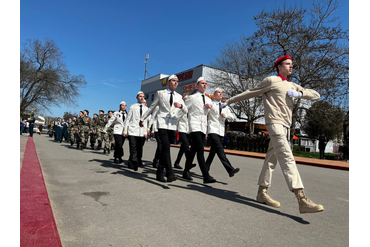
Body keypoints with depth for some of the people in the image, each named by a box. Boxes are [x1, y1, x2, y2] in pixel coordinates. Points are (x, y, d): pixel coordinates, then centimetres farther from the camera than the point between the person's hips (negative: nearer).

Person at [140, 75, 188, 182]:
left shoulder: (179, 96, 16)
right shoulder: (161, 93, 7)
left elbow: (186, 111, 9)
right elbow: (152, 107, 13)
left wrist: (181, 106, -13)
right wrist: (142, 119, 17)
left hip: (172, 125, 4)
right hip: (162, 124, -3)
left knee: (164, 149, 6)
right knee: (166, 147, -18)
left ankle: (160, 173, 14)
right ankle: (170, 173, -20)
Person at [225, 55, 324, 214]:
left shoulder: (293, 86, 24)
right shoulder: (271, 80, 4)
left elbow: (316, 95, 21)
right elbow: (250, 93, 7)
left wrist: (300, 93, 0)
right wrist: (230, 101, 9)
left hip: (286, 126, 8)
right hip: (275, 123, -7)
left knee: (272, 159, 8)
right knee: (287, 158, -17)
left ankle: (262, 193, 15)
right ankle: (302, 199, -23)